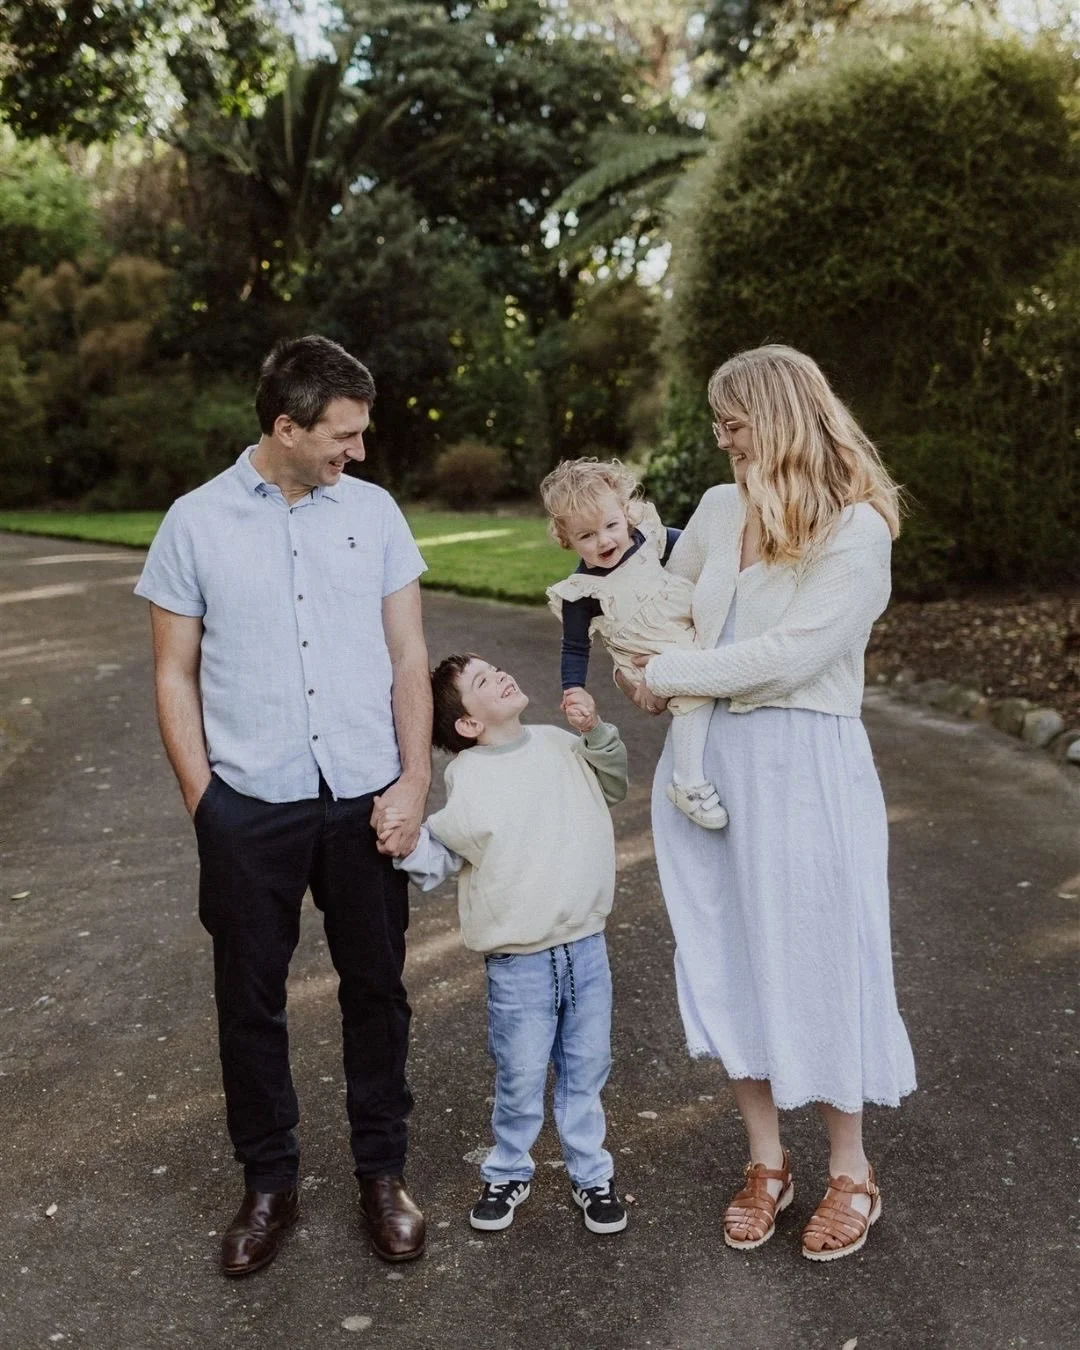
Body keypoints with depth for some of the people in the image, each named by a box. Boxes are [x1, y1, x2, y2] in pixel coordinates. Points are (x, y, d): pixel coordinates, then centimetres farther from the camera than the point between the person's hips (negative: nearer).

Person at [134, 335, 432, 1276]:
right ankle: (269, 1182, 28)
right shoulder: (196, 523, -1)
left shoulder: (374, 511, 3)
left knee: (375, 987, 11)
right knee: (250, 997, 10)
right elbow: (176, 676, 3)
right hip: (248, 807, -1)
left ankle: (383, 1172, 28)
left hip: (364, 799, 1)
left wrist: (414, 779, -4)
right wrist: (203, 803, -2)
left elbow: (408, 657, 4)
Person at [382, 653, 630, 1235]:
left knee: (586, 1069, 16)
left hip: (586, 947, 4)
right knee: (520, 1078, 9)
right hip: (519, 963, -4)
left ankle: (591, 1173, 35)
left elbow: (614, 786, 17)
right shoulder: (467, 777, -12)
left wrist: (597, 733, 2)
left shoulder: (559, 745, 3)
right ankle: (508, 1173, 34)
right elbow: (440, 856, -6)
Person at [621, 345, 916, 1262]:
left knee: (814, 962, 5)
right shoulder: (720, 508, 5)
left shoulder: (857, 530, -11)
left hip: (803, 766, -5)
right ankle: (767, 1162, 29)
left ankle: (850, 1174, 27)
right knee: (730, 961, 11)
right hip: (708, 758, 6)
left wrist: (670, 674, -12)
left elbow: (792, 654, -19)